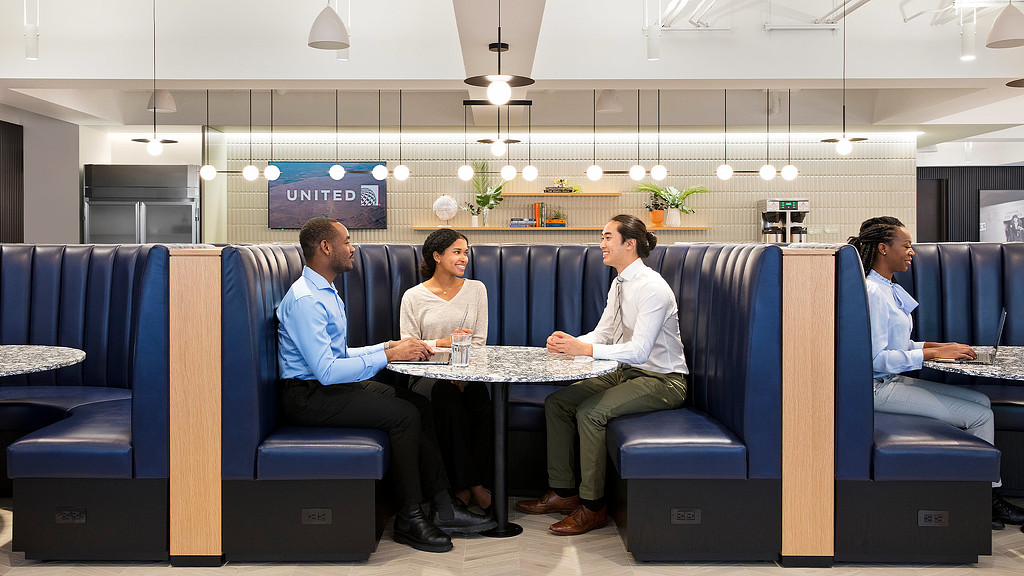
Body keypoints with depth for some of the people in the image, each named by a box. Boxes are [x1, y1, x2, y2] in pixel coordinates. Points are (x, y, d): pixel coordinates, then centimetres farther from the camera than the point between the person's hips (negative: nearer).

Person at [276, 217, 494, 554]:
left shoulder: (327, 293, 16)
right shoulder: (305, 299, -18)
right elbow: (327, 371, -25)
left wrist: (391, 346, 5)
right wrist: (388, 355, -20)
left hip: (329, 385, 10)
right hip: (307, 397, -10)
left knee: (418, 404, -2)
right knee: (404, 415, -21)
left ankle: (443, 506, -1)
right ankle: (410, 519, -9)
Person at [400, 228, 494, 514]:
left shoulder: (476, 289, 12)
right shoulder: (414, 297, 5)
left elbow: (479, 342, 7)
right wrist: (443, 343, -16)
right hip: (429, 375, -2)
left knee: (483, 401, -32)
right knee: (448, 398, -35)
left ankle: (470, 484, -18)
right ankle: (468, 485, -23)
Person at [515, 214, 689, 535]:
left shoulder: (652, 287, -21)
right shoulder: (619, 284, 9)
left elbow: (639, 350, -28)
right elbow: (603, 334, 12)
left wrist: (583, 349, -30)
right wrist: (569, 343, -8)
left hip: (661, 380, -9)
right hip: (626, 373, 9)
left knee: (590, 412, -28)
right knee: (556, 403, -1)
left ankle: (592, 508, -14)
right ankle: (563, 492, 8)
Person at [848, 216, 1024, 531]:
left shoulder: (888, 289, 14)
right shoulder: (871, 293, -17)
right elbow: (877, 359, -21)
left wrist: (940, 345, 5)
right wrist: (933, 353, -19)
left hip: (894, 381, 10)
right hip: (878, 388, -10)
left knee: (981, 400, 3)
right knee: (979, 415, -10)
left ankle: (990, 495, 6)